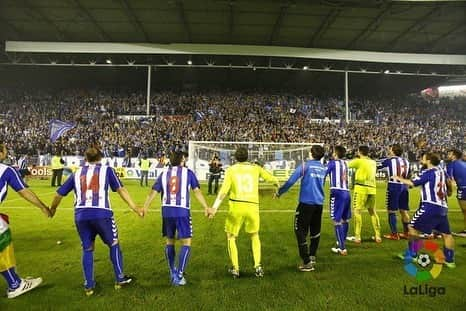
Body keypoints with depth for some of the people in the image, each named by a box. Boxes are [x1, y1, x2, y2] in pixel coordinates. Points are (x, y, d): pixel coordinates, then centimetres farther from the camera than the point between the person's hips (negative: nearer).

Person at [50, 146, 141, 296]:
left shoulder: (76, 173, 18)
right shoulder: (106, 170, 9)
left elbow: (59, 194, 23)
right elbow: (121, 190, 2)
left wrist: (52, 208, 42)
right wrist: (135, 208, 3)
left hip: (81, 216, 3)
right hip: (101, 214, -3)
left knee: (87, 249, 19)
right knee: (114, 245, 16)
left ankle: (89, 286, 25)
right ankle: (120, 279, 25)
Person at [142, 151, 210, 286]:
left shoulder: (164, 174, 11)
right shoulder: (188, 172, 3)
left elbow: (153, 192, 8)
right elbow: (197, 191, -4)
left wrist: (145, 207, 16)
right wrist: (206, 207, -4)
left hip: (167, 211, 4)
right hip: (182, 211, -4)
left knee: (169, 241, 20)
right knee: (186, 243, 5)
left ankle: (172, 272, 30)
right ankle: (179, 276, 0)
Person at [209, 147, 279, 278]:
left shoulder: (231, 170, 5)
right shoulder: (255, 168, 10)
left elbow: (224, 190, -6)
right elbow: (272, 179, 21)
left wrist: (214, 207, -7)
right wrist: (277, 183, 43)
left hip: (236, 206, -2)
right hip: (253, 206, 2)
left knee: (231, 237, 18)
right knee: (255, 235, 25)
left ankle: (235, 268, 16)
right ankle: (258, 266, 18)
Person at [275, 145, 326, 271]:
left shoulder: (305, 165, -7)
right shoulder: (323, 168, 10)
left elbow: (290, 181, -12)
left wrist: (279, 192, 0)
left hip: (306, 203, -6)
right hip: (319, 203, 6)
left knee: (300, 231, 1)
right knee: (315, 231, 17)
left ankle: (307, 262, 2)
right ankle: (312, 257, 23)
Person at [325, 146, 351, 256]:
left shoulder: (332, 162, -3)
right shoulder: (345, 163, 15)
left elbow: (323, 174, -8)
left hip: (337, 192, -7)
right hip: (346, 192, 7)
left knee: (337, 221, -4)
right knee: (344, 220, 18)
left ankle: (342, 248, -4)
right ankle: (342, 242, 35)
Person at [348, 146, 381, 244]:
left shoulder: (359, 161, -6)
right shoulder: (373, 162, 13)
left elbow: (347, 165, 0)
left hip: (361, 188, -6)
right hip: (372, 188, 6)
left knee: (357, 211, -3)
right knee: (372, 212, 15)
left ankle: (357, 237, -5)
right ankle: (378, 236, 19)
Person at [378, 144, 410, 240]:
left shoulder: (390, 160, -7)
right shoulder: (406, 161, 11)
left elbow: (377, 166, 1)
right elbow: (408, 176, 15)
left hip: (393, 186, -6)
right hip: (404, 186, 6)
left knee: (391, 211, 1)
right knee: (404, 211, 14)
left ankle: (394, 234, 2)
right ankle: (406, 232, 22)